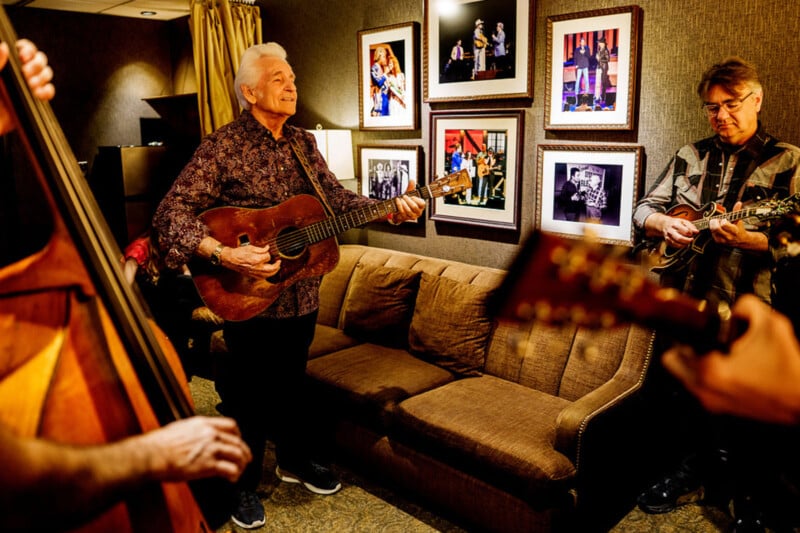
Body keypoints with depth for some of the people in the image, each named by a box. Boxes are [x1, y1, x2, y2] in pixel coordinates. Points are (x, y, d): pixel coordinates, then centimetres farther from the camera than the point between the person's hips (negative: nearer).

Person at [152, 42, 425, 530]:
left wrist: (389, 210, -14)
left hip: (302, 293, 6)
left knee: (293, 380, 22)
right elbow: (171, 212, -19)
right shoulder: (223, 146, -14)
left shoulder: (303, 143, 7)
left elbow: (335, 196, 2)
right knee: (247, 393, 10)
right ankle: (243, 484, 31)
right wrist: (224, 254, -31)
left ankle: (296, 460, 43)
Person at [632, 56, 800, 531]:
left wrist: (749, 240, -29)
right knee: (671, 395, 17)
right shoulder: (690, 157, 11)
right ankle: (701, 474, 42)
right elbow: (644, 207, 12)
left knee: (741, 429, 2)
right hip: (682, 304, 5)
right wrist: (663, 224, -10)